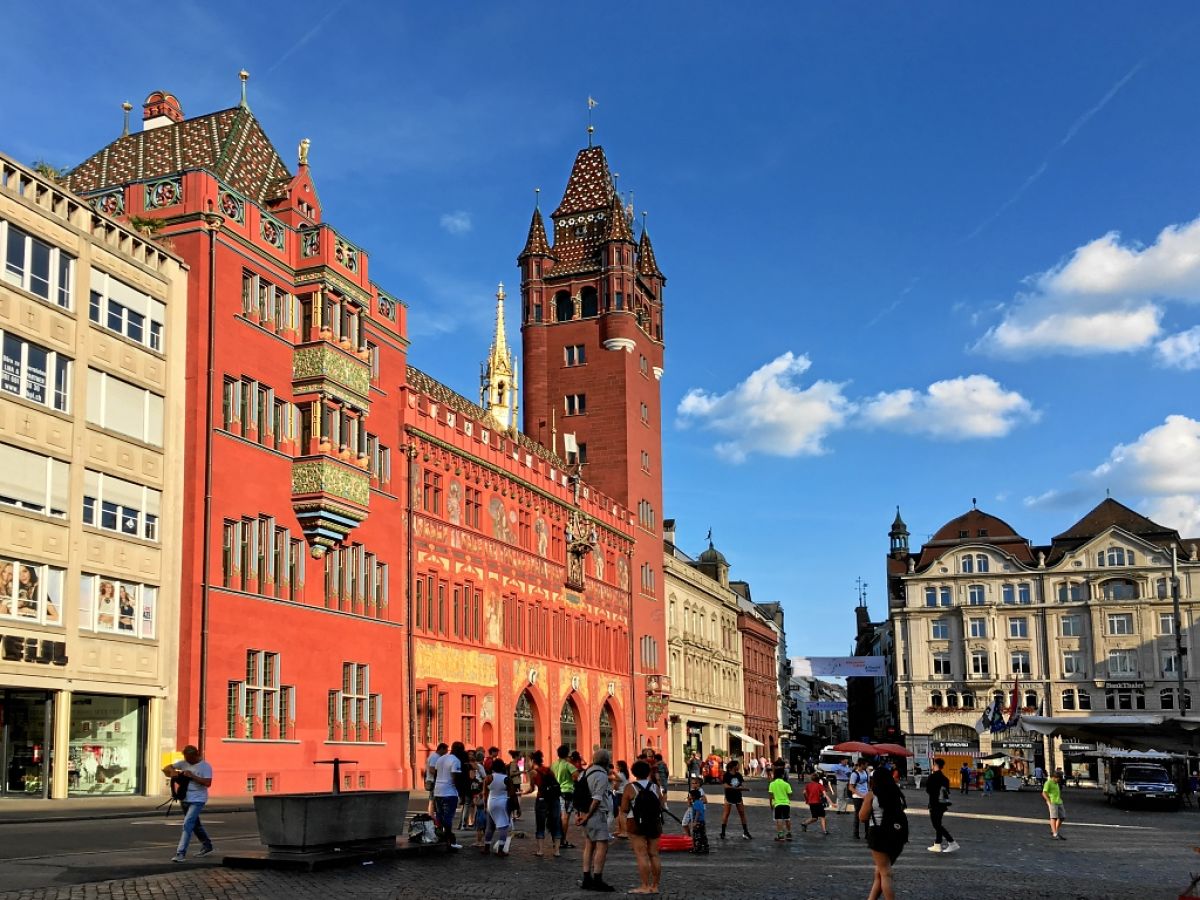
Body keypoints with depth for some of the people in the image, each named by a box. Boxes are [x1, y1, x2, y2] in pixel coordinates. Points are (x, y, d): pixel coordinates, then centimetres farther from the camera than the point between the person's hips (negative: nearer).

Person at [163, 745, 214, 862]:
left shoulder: (205, 766, -10)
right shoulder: (184, 764, 5)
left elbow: (208, 783, -20)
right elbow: (166, 768, 5)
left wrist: (192, 776, -24)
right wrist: (172, 770, -18)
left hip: (197, 800, -7)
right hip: (185, 799, 7)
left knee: (187, 824, -17)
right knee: (195, 825, 20)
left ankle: (181, 853, -17)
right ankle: (207, 846, 37)